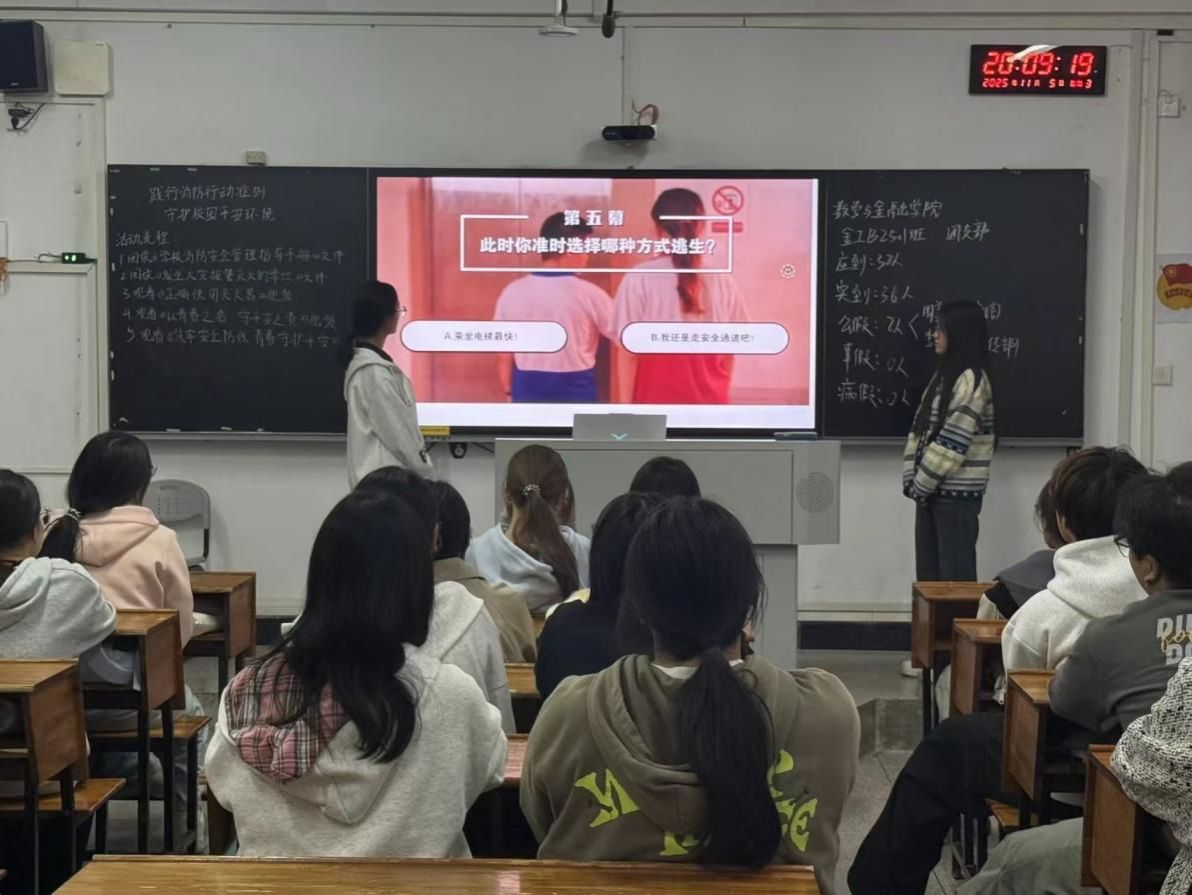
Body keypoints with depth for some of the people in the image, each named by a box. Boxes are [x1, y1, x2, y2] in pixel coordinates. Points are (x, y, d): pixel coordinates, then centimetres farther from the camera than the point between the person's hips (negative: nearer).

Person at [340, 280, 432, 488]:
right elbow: (396, 430, -18)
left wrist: (418, 463, 15)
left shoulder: (363, 360, 10)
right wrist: (422, 465, -6)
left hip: (375, 470, 10)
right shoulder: (374, 371, -20)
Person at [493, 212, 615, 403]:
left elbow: (506, 357, 3)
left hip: (529, 392, 3)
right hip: (576, 394, -3)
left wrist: (511, 394, 15)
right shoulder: (588, 294, -11)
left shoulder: (513, 292, -3)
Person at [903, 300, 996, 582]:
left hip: (957, 494, -8)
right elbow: (920, 429, 11)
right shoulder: (943, 375, 14)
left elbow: (952, 443, -18)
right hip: (932, 490, 8)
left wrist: (921, 484, -13)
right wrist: (911, 479, 1)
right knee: (927, 571, 11)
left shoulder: (972, 380, -13)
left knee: (955, 573, -1)